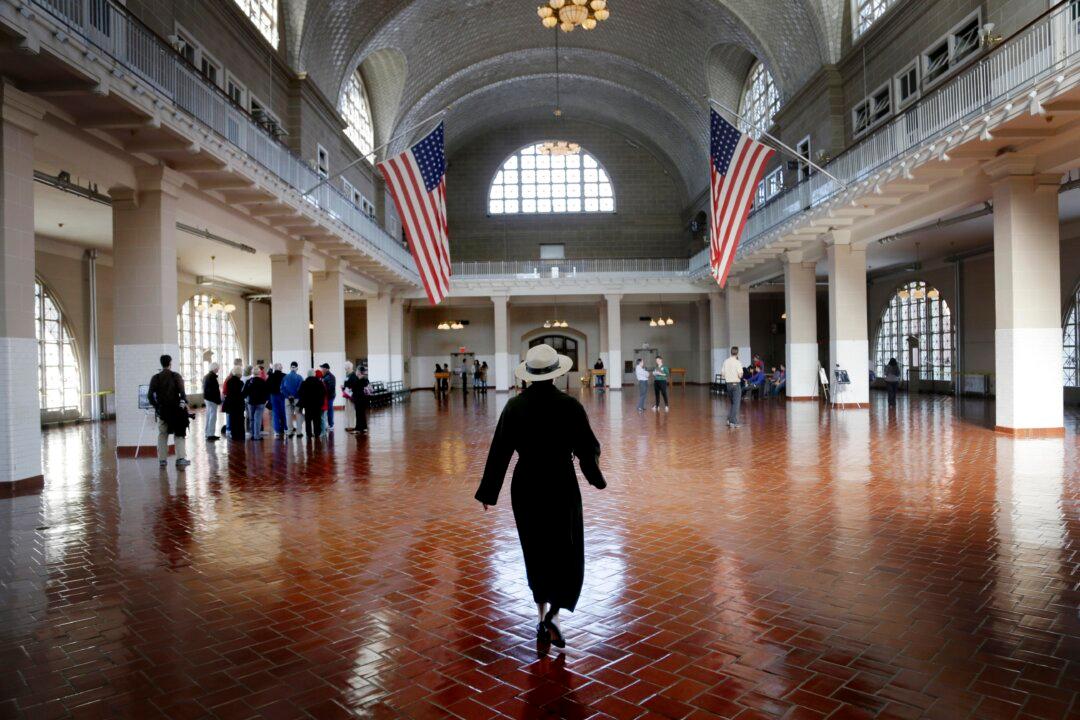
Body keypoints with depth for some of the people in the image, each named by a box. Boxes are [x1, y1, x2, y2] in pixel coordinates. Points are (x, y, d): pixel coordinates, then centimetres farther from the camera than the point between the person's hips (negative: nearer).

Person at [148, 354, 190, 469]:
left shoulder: (155, 378, 0)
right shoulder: (176, 376, -6)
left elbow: (150, 395, -3)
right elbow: (182, 392, -11)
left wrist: (155, 406, 11)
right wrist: (185, 402, 3)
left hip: (162, 410, 2)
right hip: (176, 409, -2)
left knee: (162, 435, 15)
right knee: (180, 434, 2)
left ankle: (162, 460, 18)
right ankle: (181, 458, -10)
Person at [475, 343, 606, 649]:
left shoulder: (515, 405, -5)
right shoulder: (569, 405, -11)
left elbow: (499, 451, -3)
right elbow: (588, 448, -5)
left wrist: (488, 492, 6)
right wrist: (595, 477, 15)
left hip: (525, 486, 3)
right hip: (561, 485, -2)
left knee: (536, 551, 17)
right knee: (567, 551, 11)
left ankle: (542, 615, 26)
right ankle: (554, 614, -4)